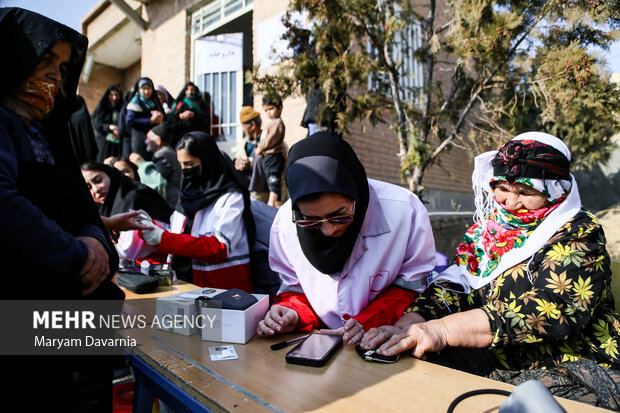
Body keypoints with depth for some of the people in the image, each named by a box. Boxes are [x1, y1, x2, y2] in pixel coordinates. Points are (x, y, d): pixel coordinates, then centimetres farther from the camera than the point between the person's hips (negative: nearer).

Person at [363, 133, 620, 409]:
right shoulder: (489, 229, 7)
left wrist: (443, 329, -34)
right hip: (493, 361, 5)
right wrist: (406, 326, -23)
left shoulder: (579, 236, -9)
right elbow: (454, 285, -3)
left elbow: (548, 311, -25)